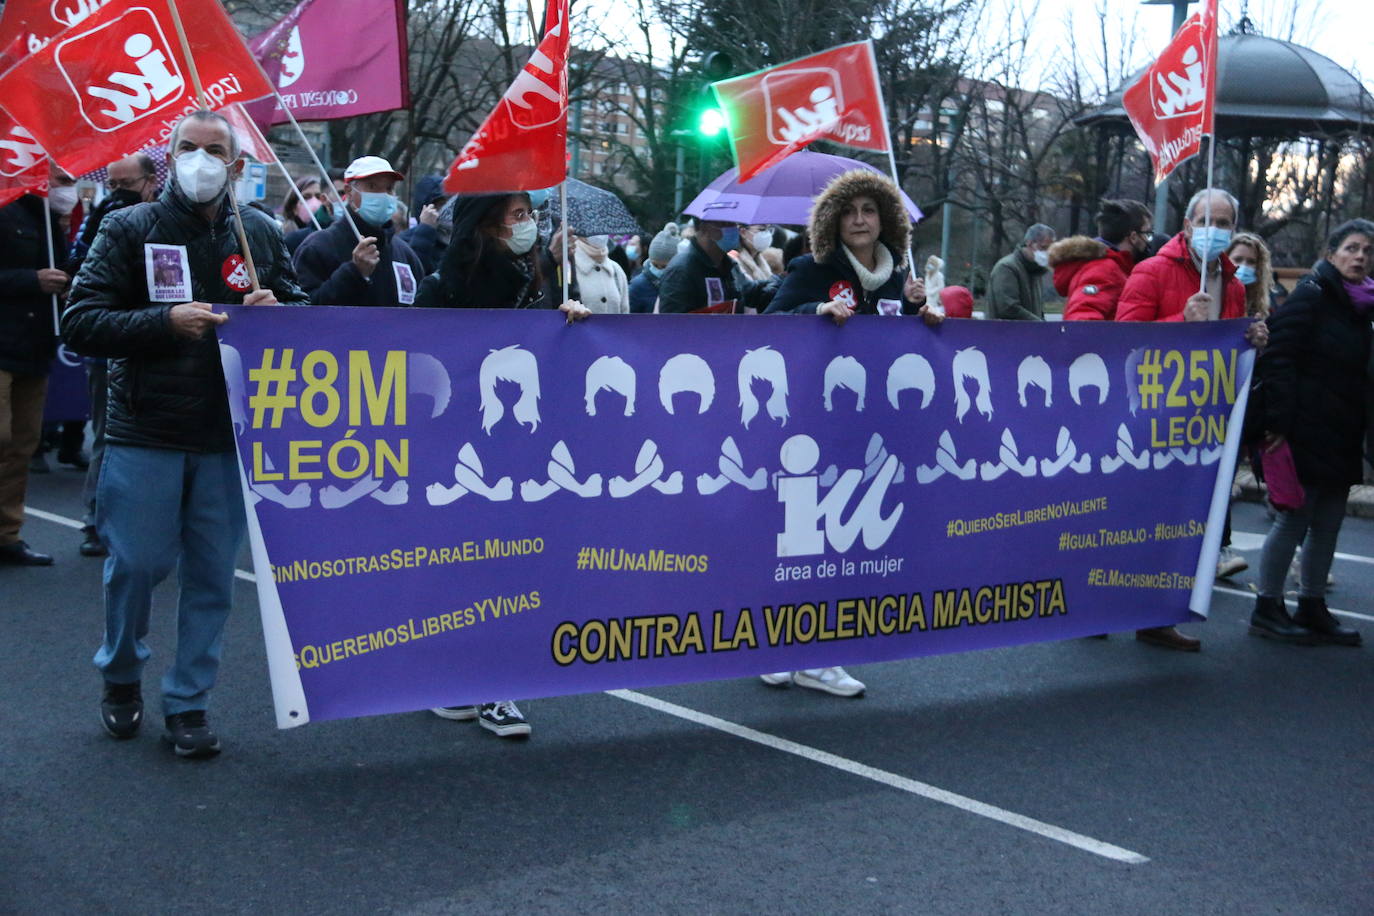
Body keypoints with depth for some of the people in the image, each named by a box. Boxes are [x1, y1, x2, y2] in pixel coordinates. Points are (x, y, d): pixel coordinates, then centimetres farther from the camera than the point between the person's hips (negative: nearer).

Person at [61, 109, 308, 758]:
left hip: (230, 437, 2)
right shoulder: (130, 229, 1)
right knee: (136, 564, 3)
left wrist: (277, 312, -7)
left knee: (212, 574, 5)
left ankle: (187, 703, 18)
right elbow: (79, 323, -5)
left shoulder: (261, 235, 9)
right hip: (144, 435, -2)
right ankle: (120, 676, 30)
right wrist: (165, 321, -19)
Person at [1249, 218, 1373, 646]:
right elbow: (1278, 358, -16)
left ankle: (1312, 608, 21)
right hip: (1306, 432, -8)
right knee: (1294, 519, -3)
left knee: (1328, 524, 11)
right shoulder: (1311, 296, -8)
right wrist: (1280, 422, -22)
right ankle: (1267, 609, 8)